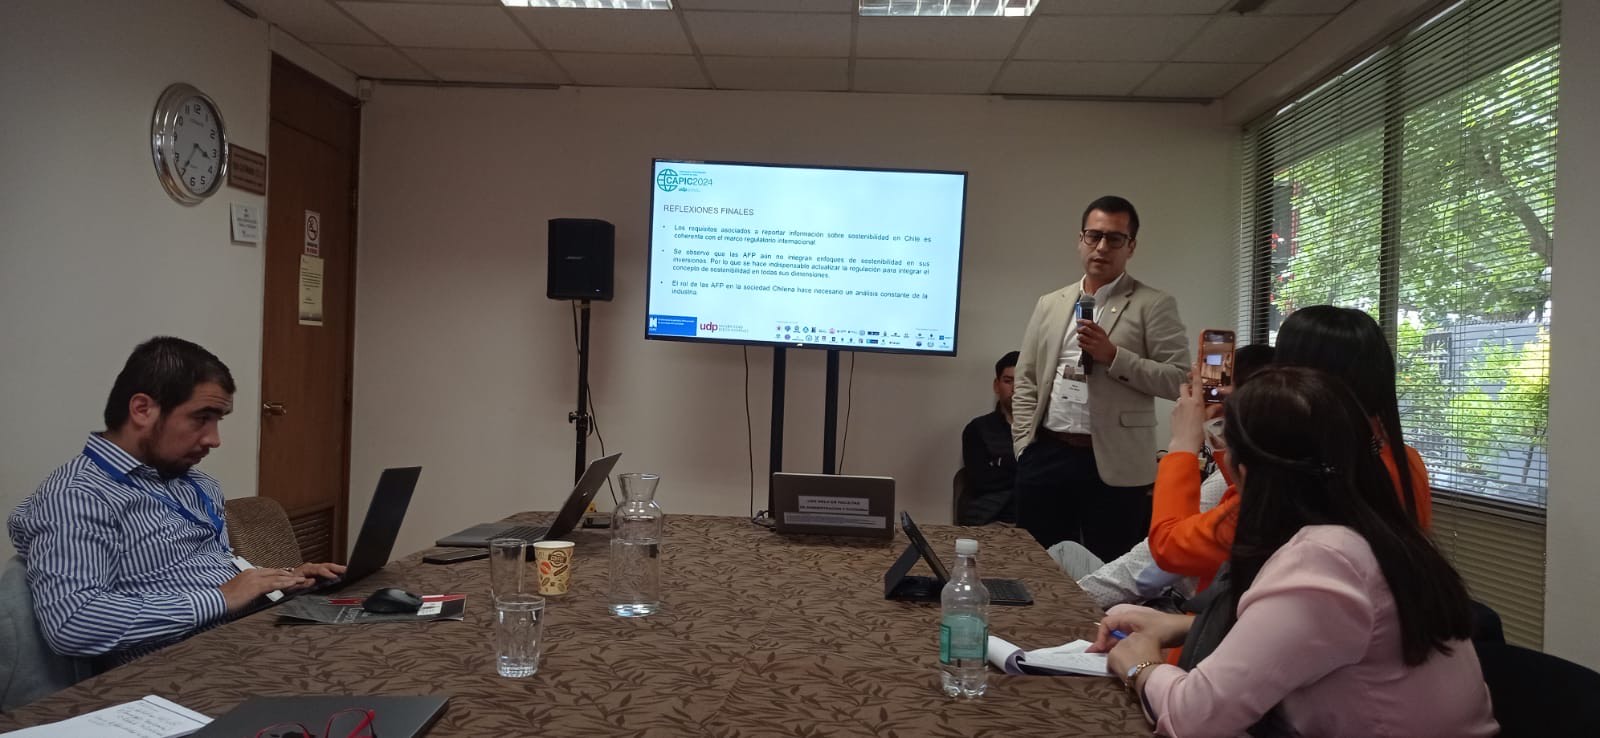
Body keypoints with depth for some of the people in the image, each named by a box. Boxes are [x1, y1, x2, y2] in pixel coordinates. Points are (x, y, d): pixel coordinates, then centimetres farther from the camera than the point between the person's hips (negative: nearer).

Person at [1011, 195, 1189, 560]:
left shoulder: (1154, 305, 1)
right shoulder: (1050, 304, 14)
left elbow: (1179, 380, -7)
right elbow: (1026, 382, 12)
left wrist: (1113, 355, -16)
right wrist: (1024, 447, 3)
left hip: (1114, 465, -4)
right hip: (1045, 457, 4)